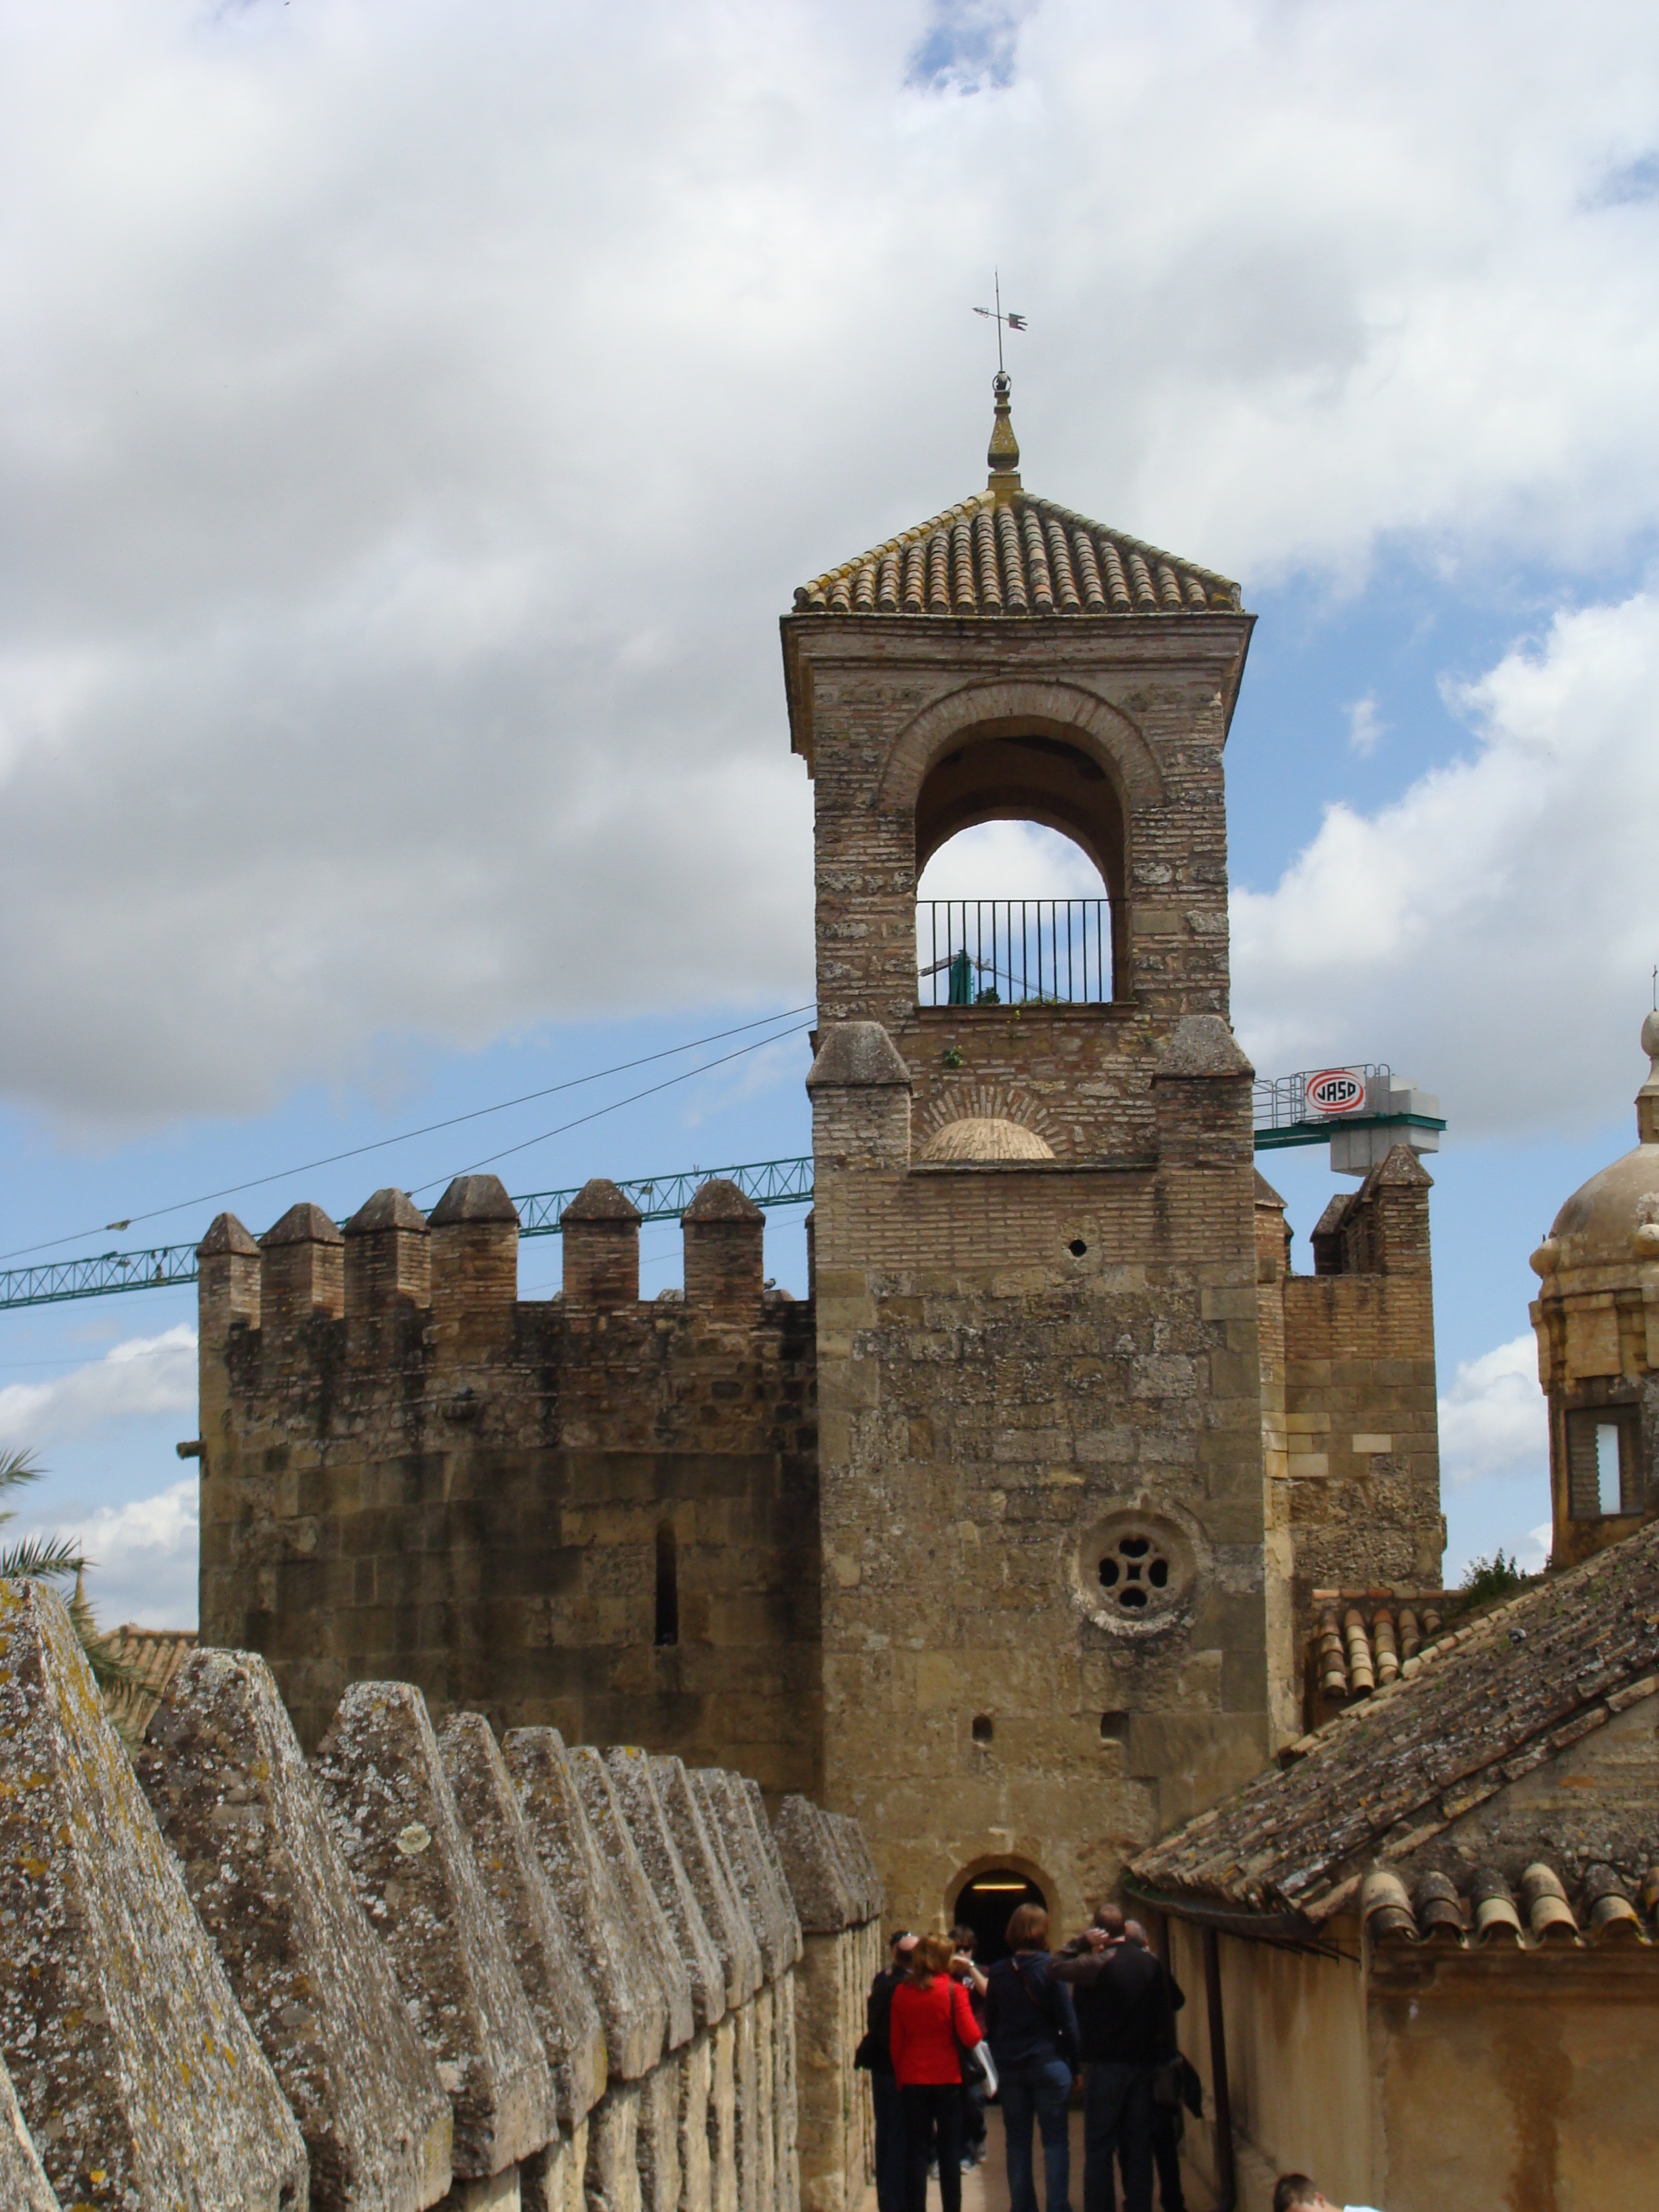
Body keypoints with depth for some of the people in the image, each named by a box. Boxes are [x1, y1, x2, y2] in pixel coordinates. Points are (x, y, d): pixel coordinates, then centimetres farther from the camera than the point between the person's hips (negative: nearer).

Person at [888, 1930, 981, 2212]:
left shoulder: (901, 1992, -1)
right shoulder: (953, 1990, -10)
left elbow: (895, 2043, 4)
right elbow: (970, 2037, -15)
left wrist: (901, 2078, 14)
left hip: (913, 2080, 2)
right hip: (948, 2079, -2)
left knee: (916, 2149, 6)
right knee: (950, 2149, 7)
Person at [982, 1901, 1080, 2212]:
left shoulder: (998, 1973, 2)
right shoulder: (1050, 1968, -9)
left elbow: (990, 2023, 8)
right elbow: (1067, 2021, -8)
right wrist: (1075, 2064, -1)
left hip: (1010, 2067, 3)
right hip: (1048, 2063, -3)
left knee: (1017, 2142, 9)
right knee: (1055, 2140, 1)